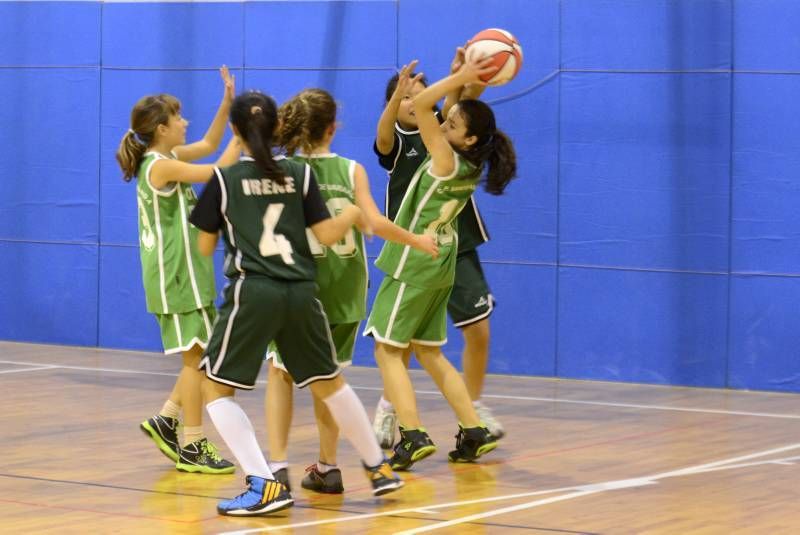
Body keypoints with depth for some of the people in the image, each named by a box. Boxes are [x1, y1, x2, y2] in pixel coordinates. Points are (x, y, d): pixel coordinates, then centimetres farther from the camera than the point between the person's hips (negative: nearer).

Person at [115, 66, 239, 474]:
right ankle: (192, 448, -1)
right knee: (196, 358, -5)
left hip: (184, 274, 10)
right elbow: (219, 172, -20)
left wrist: (227, 103, 13)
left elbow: (208, 145, 22)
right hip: (178, 275, -10)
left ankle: (167, 421, 17)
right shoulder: (162, 166, -17)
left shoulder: (163, 159, 11)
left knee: (202, 355, 14)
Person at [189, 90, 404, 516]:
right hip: (300, 292, 4)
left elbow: (205, 248, 7)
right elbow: (326, 235, 6)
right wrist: (353, 214, 25)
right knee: (329, 382, 23)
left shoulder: (224, 180, 0)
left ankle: (264, 485, -11)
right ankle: (378, 468, 33)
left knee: (214, 388, 5)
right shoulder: (300, 174, 5)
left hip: (251, 292, -4)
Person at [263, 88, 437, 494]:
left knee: (281, 372, 12)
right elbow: (376, 223, -11)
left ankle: (278, 465, -2)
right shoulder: (351, 170, -3)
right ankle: (327, 468, 21)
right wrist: (418, 241, 3)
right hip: (344, 290, 2)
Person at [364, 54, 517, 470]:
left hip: (414, 263, -9)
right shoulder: (469, 166, 2)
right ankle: (474, 432, 12)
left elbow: (420, 106, -26)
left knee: (387, 350, -3)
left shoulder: (447, 162, -20)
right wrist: (462, 78, 2)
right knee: (428, 352, 16)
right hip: (439, 265, 9)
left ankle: (412, 435, -15)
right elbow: (444, 111, 15)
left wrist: (461, 78, -23)